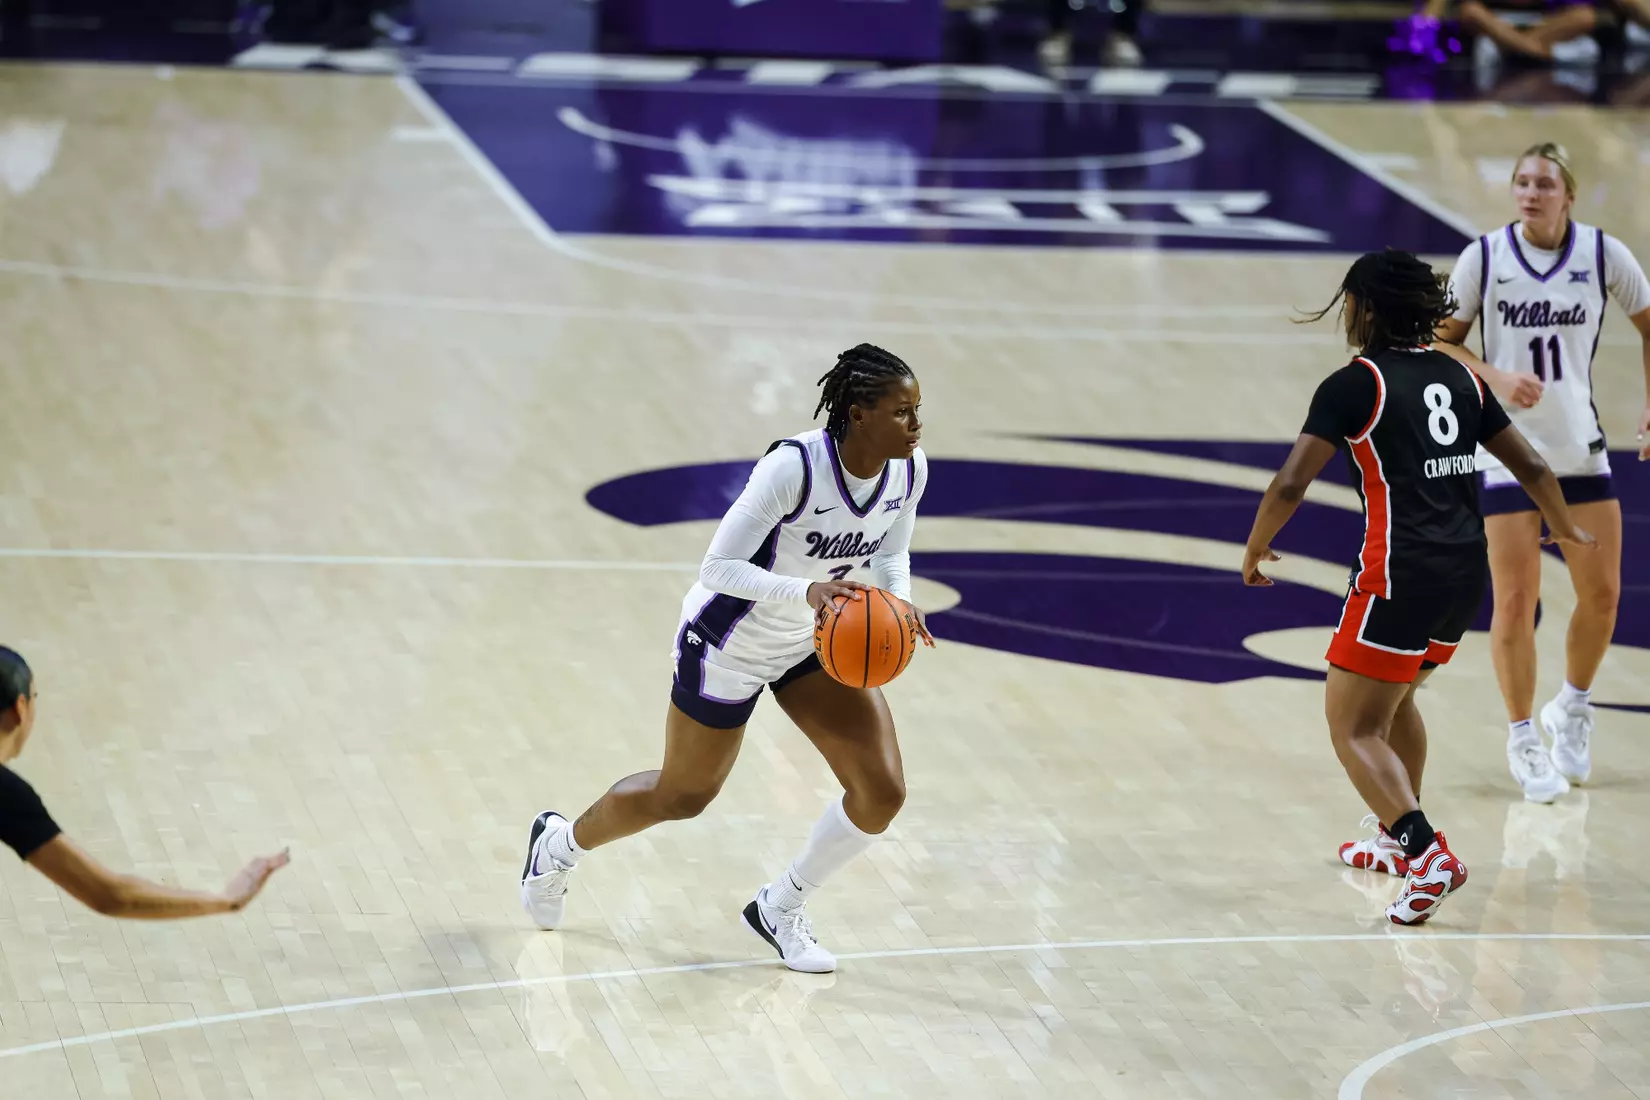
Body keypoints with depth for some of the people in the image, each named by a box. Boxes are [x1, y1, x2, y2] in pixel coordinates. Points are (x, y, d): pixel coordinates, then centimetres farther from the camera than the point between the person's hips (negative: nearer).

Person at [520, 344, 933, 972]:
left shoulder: (910, 470, -14)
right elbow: (718, 566, -31)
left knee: (882, 793, -7)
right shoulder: (794, 467, -34)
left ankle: (780, 909, 17)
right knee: (683, 796, 13)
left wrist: (898, 599, -17)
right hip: (729, 647, -6)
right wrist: (806, 591, -44)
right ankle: (559, 845, 43)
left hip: (819, 640, 6)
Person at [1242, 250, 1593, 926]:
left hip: (1401, 578, -7)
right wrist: (1565, 529, 34)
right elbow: (1529, 467, 16)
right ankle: (1399, 840, 40)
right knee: (1396, 695, 29)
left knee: (1354, 730, -1)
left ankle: (1429, 858, -19)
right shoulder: (1457, 377, 11)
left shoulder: (1353, 386, -7)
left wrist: (1254, 550, 4)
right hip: (1467, 573, 7)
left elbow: (1290, 484, -13)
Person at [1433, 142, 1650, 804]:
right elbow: (1440, 343, -3)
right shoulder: (1483, 258, -10)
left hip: (1581, 449, 2)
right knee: (1515, 602, -4)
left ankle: (1573, 709, 31)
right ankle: (1522, 740, 13)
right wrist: (1495, 377, -20)